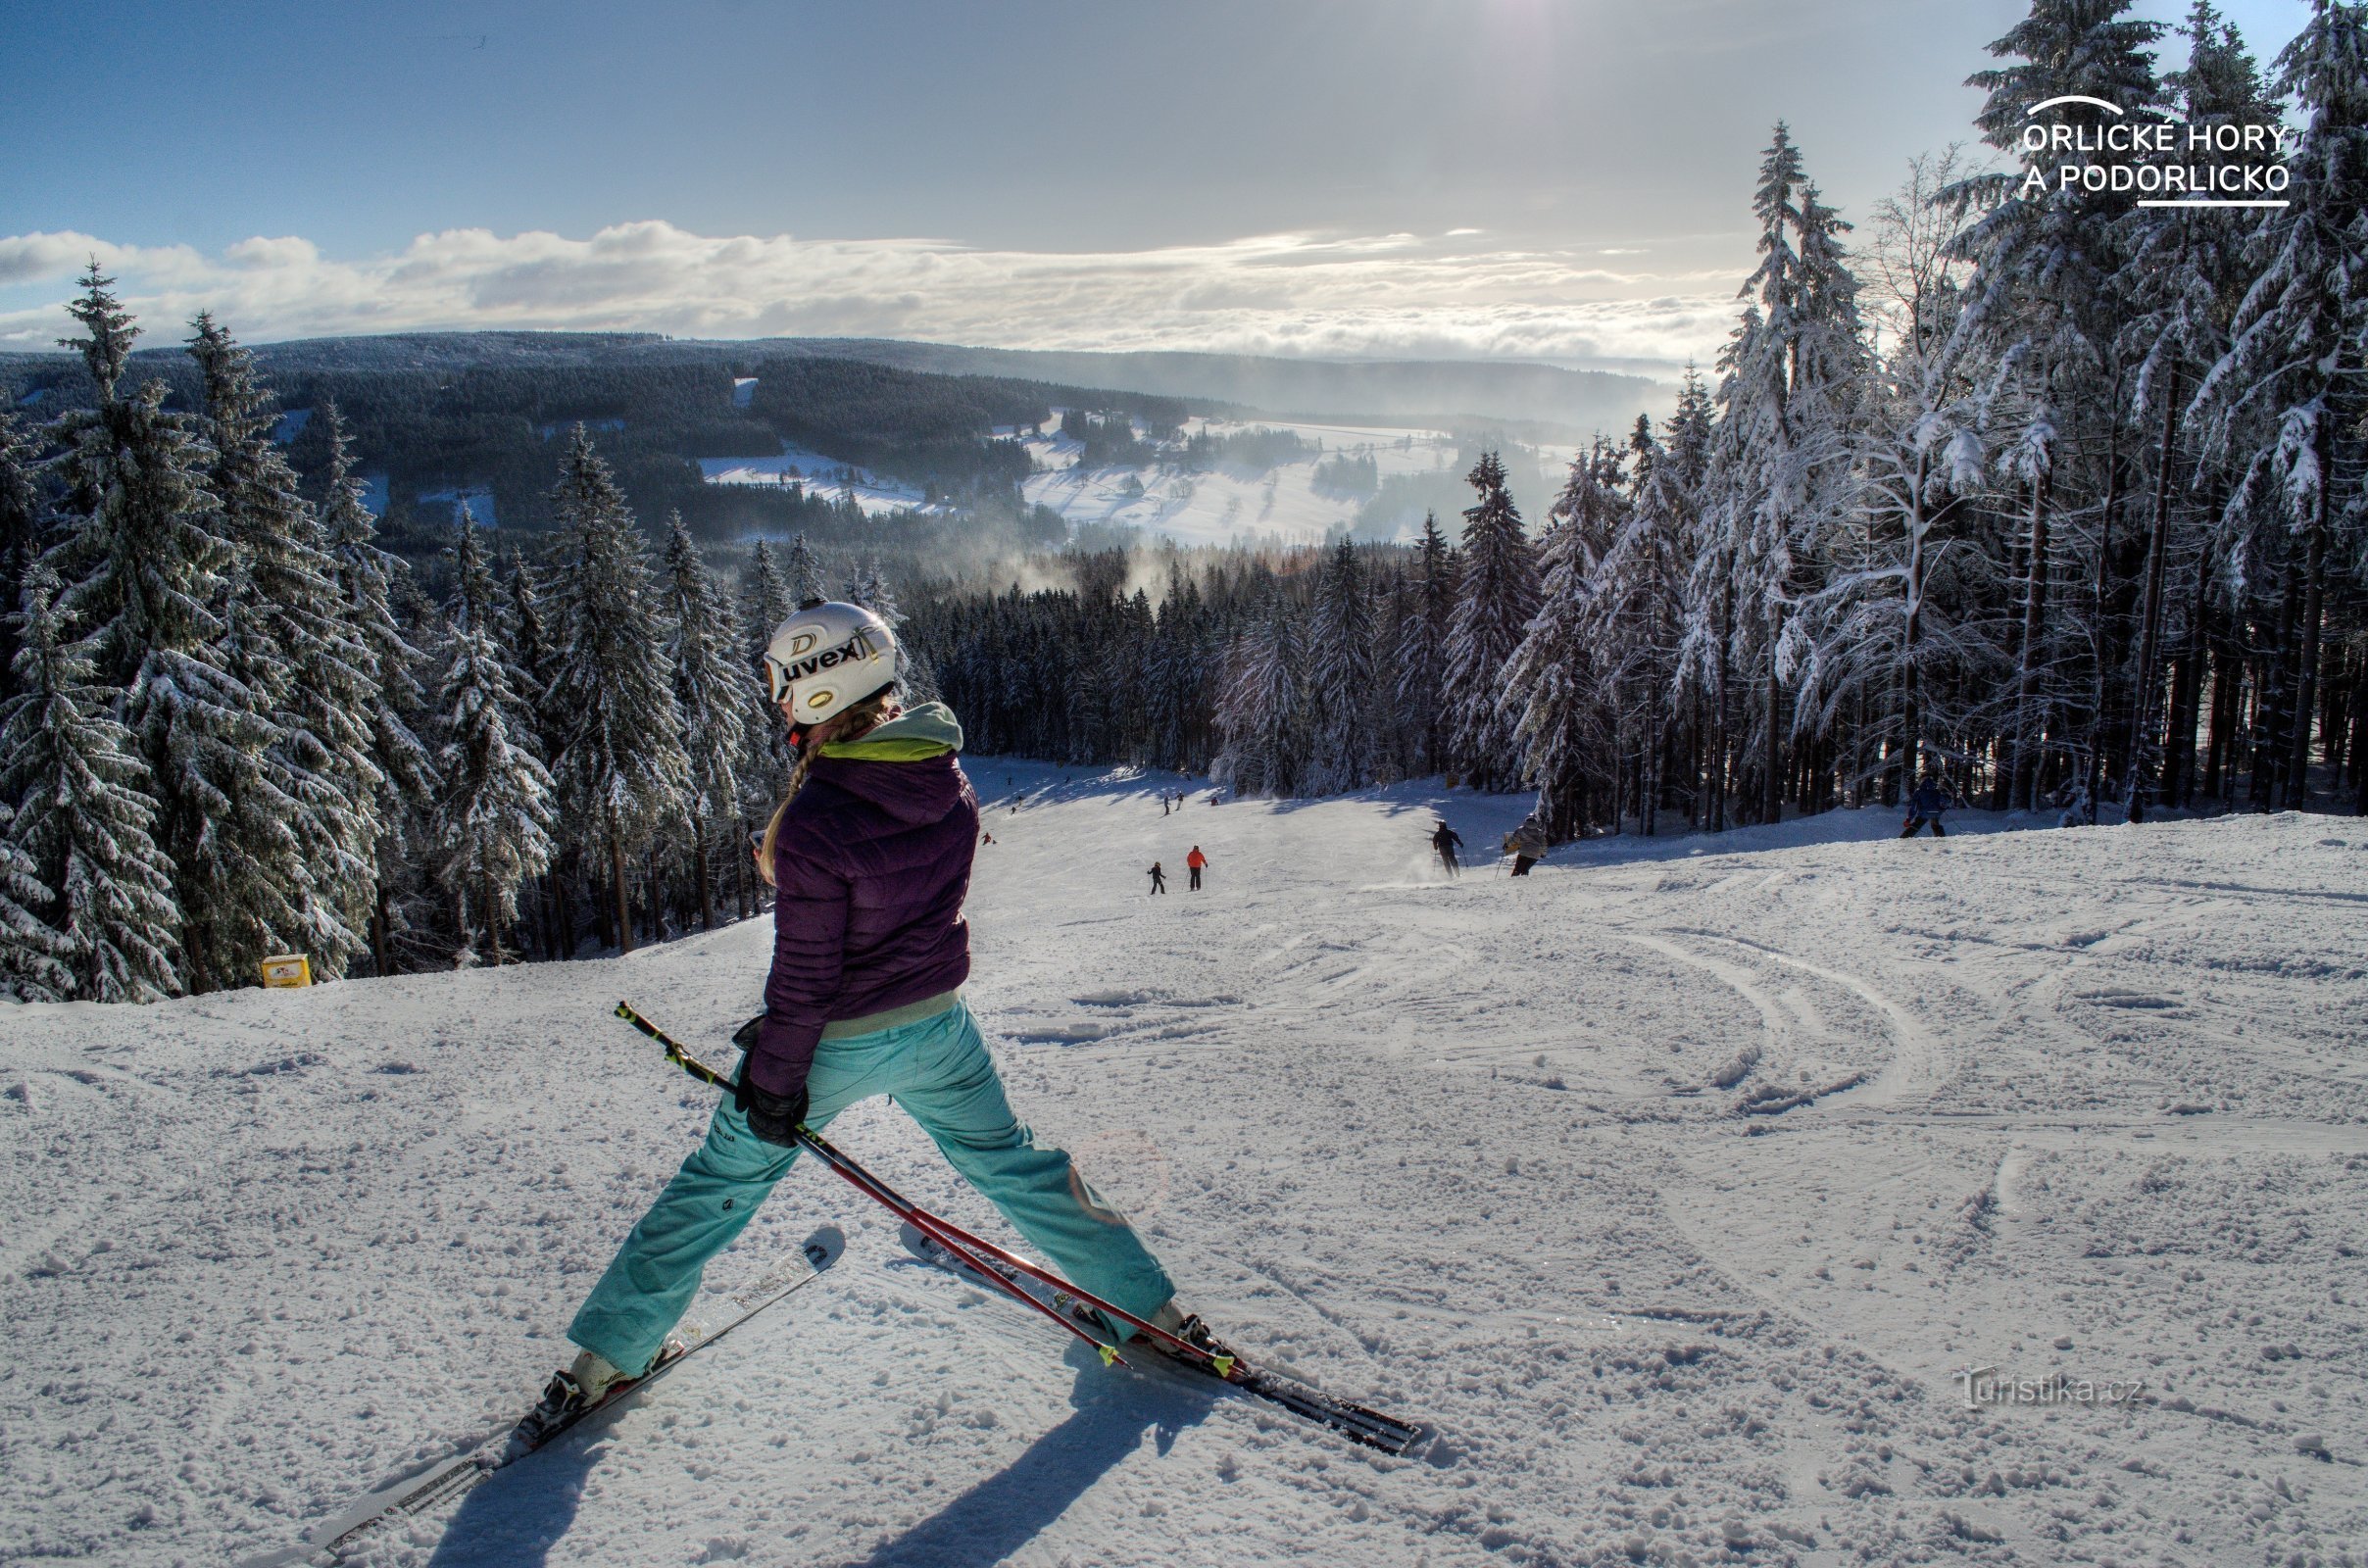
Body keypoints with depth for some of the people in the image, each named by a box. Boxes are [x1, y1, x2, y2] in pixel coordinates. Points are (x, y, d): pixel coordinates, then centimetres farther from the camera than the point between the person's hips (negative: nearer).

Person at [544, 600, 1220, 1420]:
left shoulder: (815, 819, -27)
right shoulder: (948, 780, -9)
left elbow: (803, 974, -20)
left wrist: (773, 1080, -8)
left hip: (836, 1042, -4)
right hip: (936, 1025, 5)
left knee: (718, 1182, 15)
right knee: (1009, 1162, 22)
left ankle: (608, 1354, 30)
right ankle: (1152, 1307, 28)